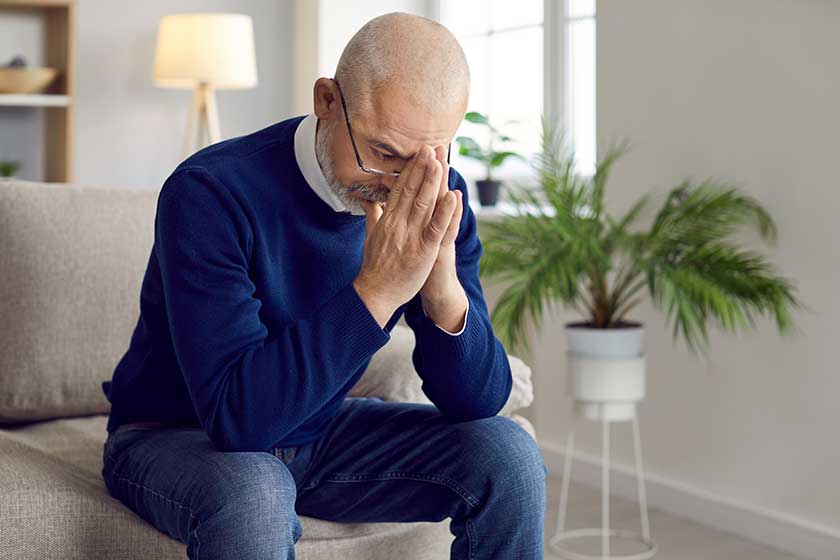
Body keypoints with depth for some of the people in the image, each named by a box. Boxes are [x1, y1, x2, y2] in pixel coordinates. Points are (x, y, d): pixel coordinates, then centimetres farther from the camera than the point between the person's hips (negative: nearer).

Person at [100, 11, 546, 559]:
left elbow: (479, 401, -13)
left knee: (507, 452, -11)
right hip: (174, 436, -5)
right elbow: (237, 414, -35)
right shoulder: (211, 192, -28)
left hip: (318, 433, 5)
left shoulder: (438, 201, -11)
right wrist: (377, 290, -39)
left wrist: (445, 293, -32)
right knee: (253, 494, -38)